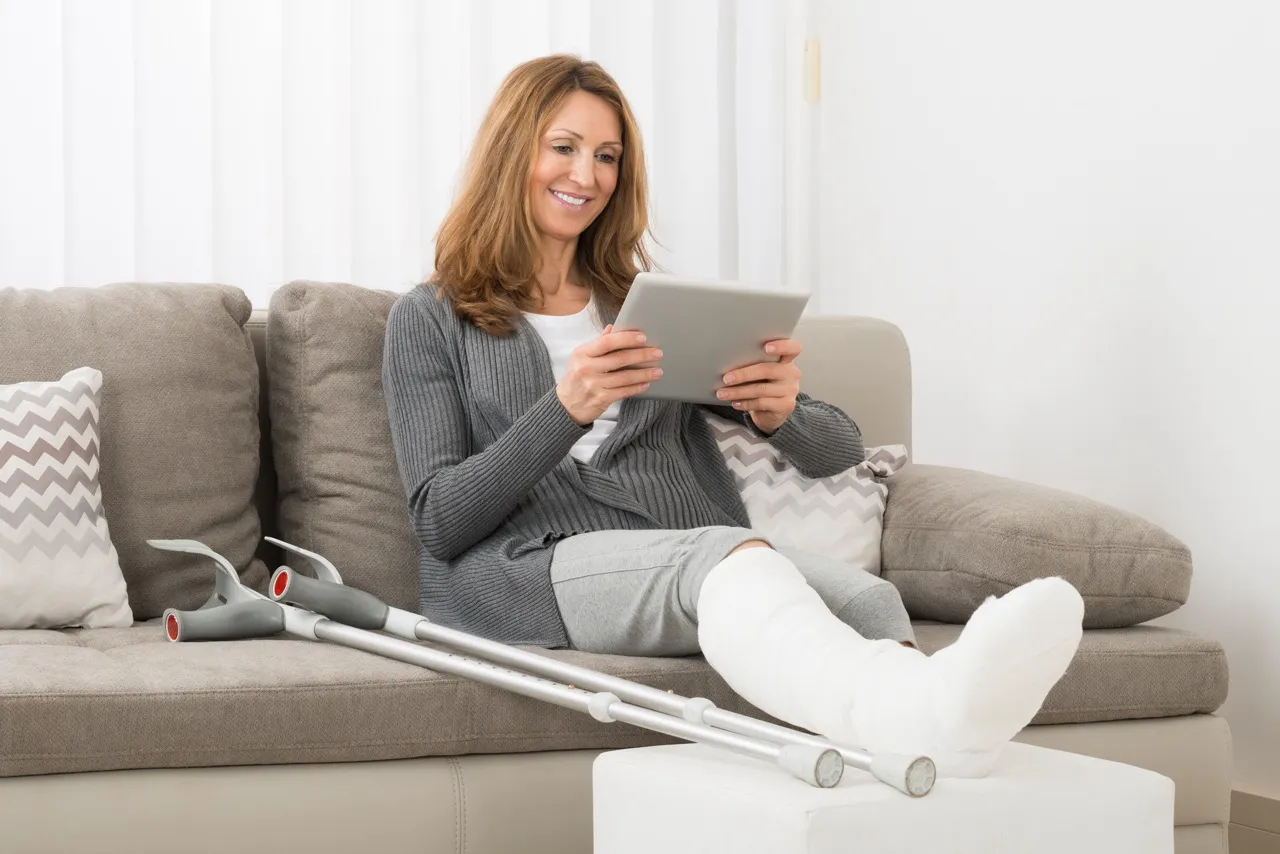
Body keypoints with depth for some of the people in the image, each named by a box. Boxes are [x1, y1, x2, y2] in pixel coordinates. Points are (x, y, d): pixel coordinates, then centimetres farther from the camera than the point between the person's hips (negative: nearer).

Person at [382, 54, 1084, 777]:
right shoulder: (430, 320, 16)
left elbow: (841, 452, 19)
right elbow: (439, 521, 1)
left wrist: (780, 413, -7)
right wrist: (565, 410, -15)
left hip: (702, 561, 5)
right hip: (533, 569, -5)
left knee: (865, 596, -31)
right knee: (726, 554, -39)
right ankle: (919, 712, -70)